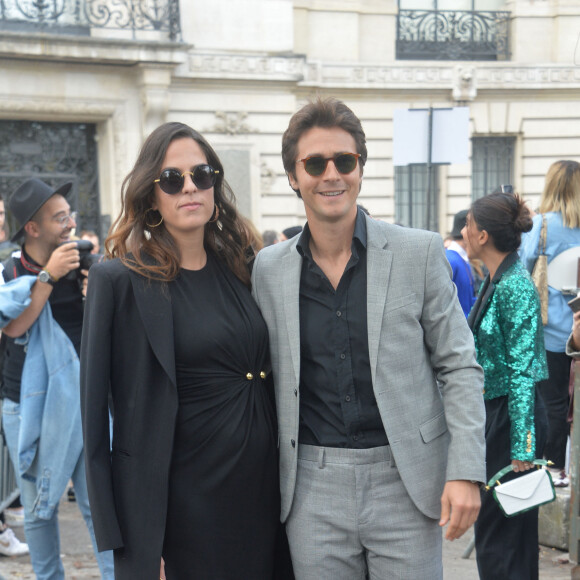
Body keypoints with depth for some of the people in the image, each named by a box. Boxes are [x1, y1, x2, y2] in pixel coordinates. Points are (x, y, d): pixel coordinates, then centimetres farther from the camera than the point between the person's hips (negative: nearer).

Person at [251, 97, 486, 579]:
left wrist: (465, 471, -9)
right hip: (313, 488, 2)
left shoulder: (419, 252, -2)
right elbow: (268, 375, 12)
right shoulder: (269, 269, 5)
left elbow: (459, 367, 0)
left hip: (406, 482, -1)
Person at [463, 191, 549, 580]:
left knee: (502, 531, 0)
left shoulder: (515, 287, -19)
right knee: (491, 523, 17)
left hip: (511, 414, -9)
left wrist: (522, 447, -22)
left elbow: (523, 372, -21)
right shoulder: (494, 281, 9)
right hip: (491, 412, 9)